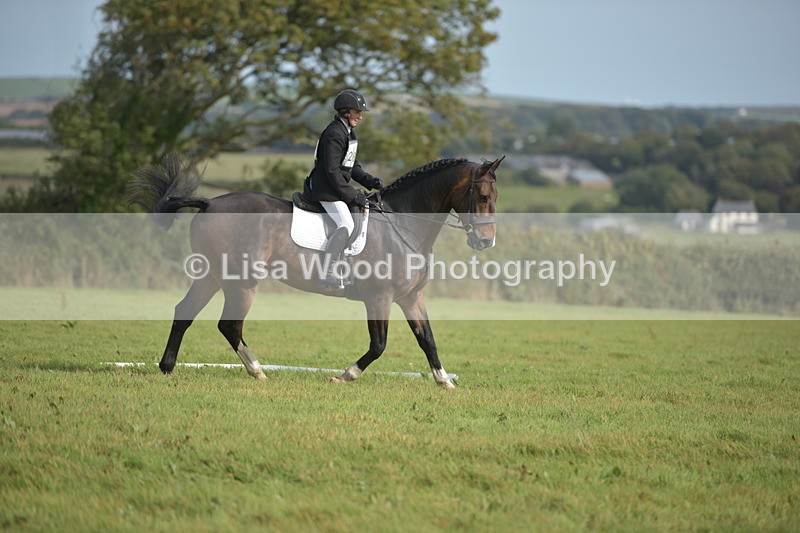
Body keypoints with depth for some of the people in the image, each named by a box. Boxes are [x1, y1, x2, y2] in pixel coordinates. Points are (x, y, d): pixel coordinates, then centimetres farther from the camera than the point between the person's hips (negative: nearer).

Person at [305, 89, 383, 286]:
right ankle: (326, 271, -27)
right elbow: (332, 171, -21)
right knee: (347, 225, -23)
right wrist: (352, 196, -20)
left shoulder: (348, 133, 15)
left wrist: (369, 181, 5)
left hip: (337, 187, 11)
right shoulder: (334, 134, -18)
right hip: (326, 190, -11)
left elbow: (352, 166, 22)